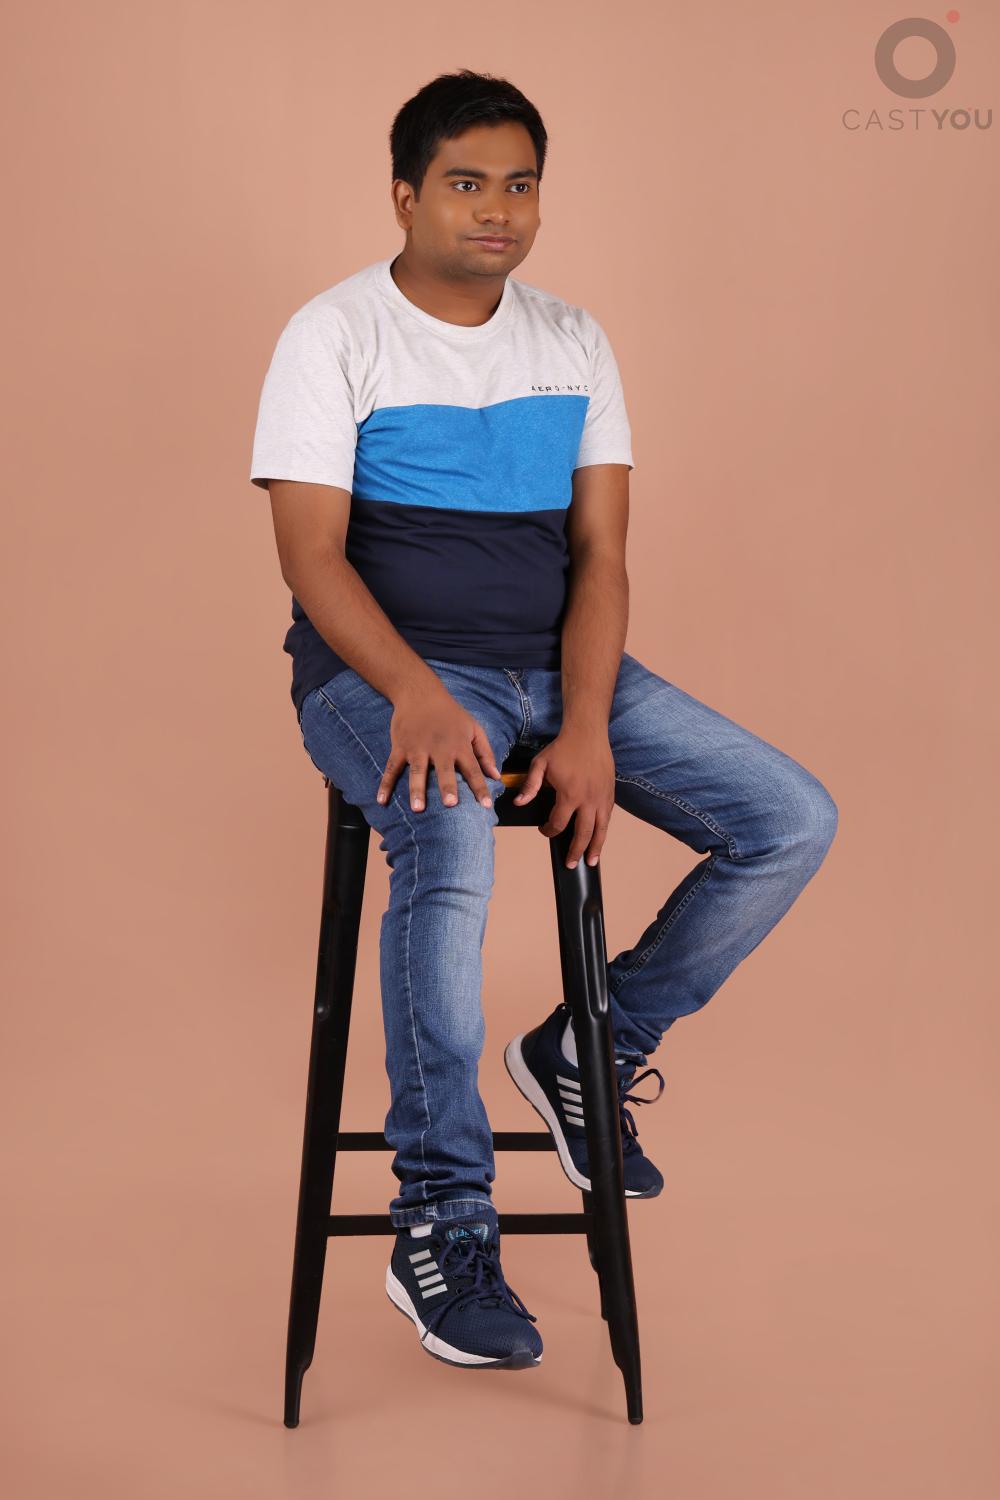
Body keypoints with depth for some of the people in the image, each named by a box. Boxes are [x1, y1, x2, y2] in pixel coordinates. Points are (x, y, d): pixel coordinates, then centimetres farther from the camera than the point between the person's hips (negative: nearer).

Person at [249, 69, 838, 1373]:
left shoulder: (575, 343, 10)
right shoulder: (336, 336, -3)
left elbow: (600, 553, 3)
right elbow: (312, 554, -12)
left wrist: (588, 729, -13)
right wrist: (416, 694, -30)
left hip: (558, 665, 5)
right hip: (385, 673, -5)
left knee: (795, 822, -8)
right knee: (450, 840, -38)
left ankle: (589, 1050, 10)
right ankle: (442, 1225, -25)